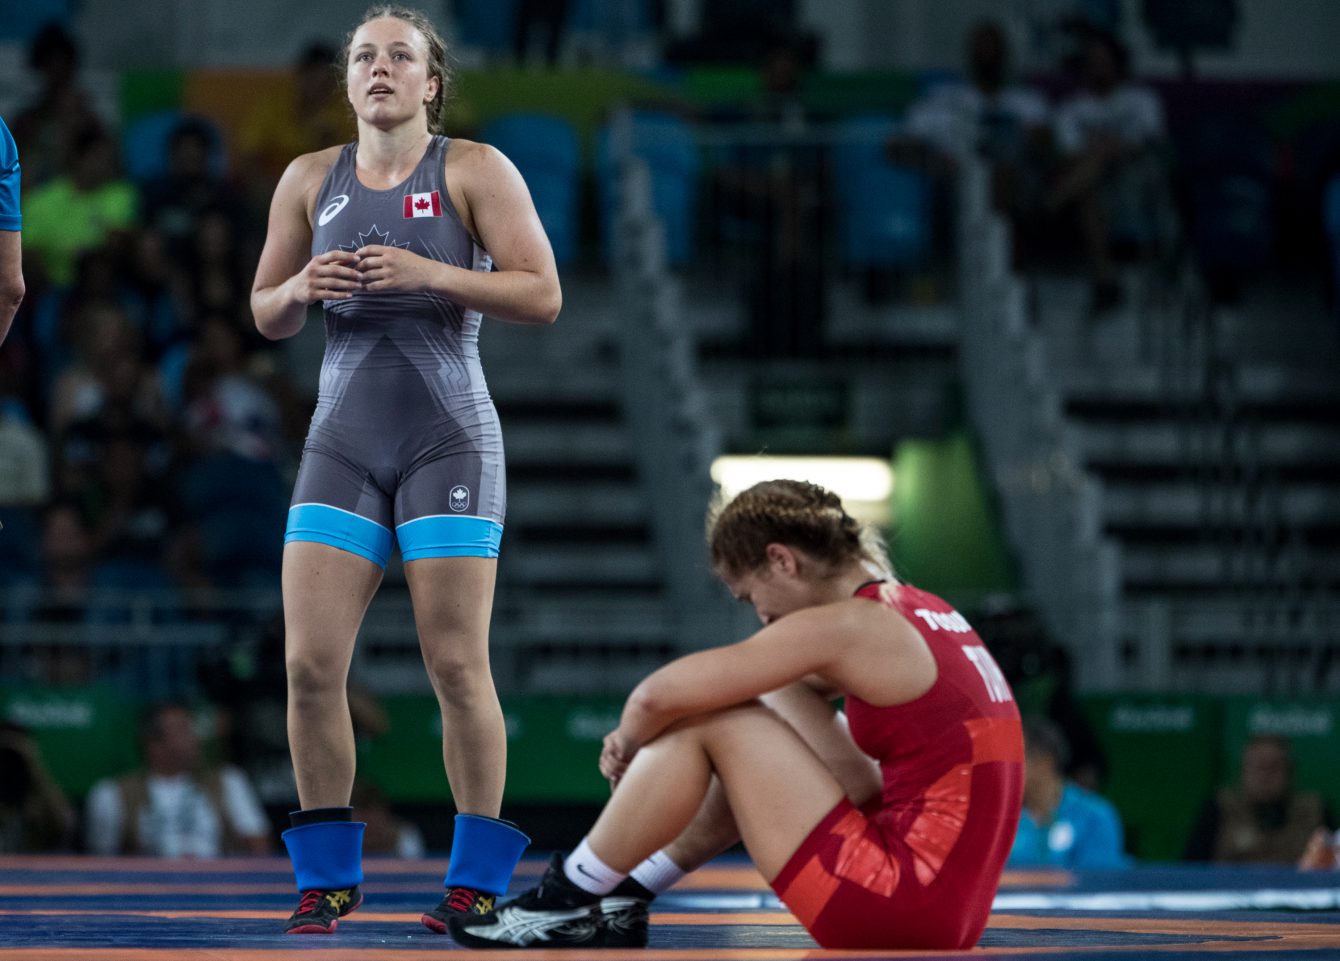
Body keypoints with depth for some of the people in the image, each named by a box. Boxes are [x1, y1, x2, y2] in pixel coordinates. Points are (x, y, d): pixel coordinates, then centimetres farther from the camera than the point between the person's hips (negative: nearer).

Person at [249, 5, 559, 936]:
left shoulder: (473, 169, -1)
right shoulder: (311, 179, 11)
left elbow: (542, 295, -8)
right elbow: (265, 315, 17)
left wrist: (430, 272, -19)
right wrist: (303, 288, -5)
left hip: (448, 436, -4)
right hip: (344, 439, 4)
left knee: (457, 665, -6)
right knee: (311, 664, -5)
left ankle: (479, 877, 4)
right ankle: (328, 874, 7)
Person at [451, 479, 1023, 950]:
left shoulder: (845, 626, -12)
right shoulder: (920, 615, 15)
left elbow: (658, 696, -12)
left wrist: (629, 744, 10)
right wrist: (644, 738, 20)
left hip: (906, 907, -9)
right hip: (952, 906, 9)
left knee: (705, 720, -1)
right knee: (779, 703, 24)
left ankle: (567, 901, 12)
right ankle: (627, 895, 27)